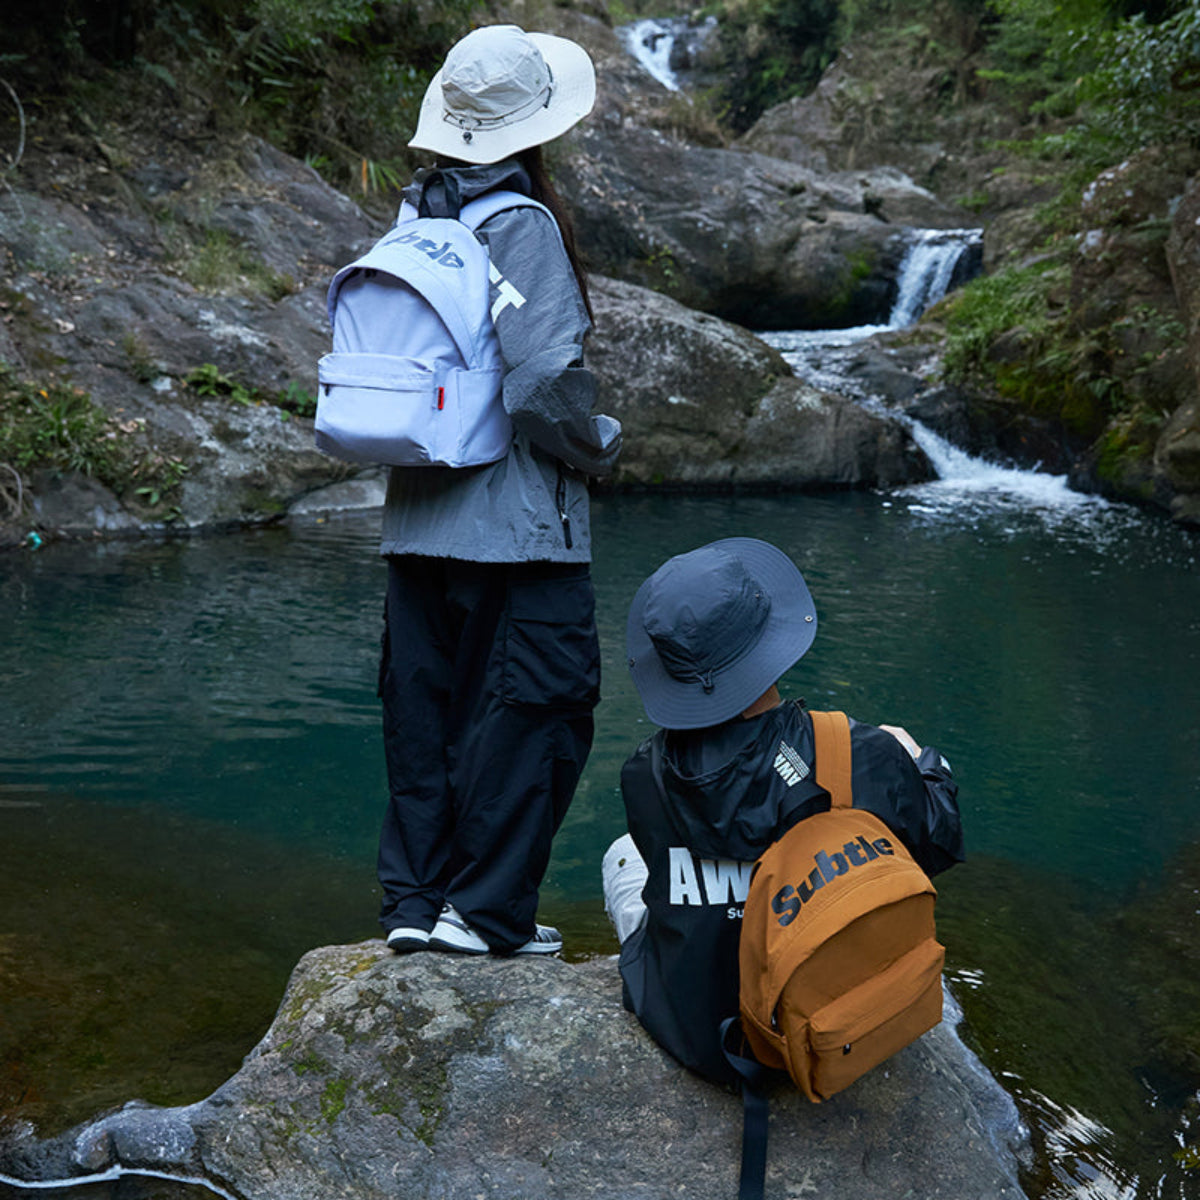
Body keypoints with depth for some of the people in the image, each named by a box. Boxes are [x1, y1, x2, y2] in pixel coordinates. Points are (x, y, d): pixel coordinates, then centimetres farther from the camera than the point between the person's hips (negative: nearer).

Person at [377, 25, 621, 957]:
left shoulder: (415, 224, 9)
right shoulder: (521, 227, -14)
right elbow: (545, 378, -23)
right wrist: (598, 445, -6)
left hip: (416, 521, 8)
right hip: (515, 523, -7)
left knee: (425, 707, 14)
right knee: (528, 712, 3)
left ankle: (415, 899, 21)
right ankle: (487, 910, 8)